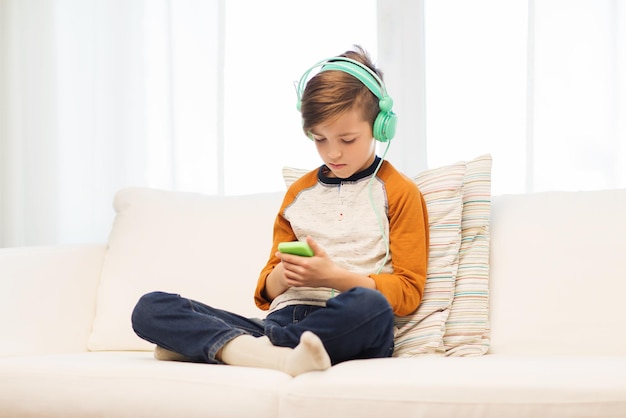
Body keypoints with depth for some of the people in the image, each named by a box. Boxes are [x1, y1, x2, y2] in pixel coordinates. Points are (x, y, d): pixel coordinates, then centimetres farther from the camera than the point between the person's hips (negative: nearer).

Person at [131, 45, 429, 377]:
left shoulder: (398, 192, 10)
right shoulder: (298, 192, 24)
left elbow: (407, 291, 2)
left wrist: (334, 276, -11)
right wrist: (282, 274, -1)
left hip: (344, 328, -4)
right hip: (284, 318, 4)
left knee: (369, 306, -43)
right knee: (150, 308, -14)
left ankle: (203, 343, -31)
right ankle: (275, 356, -38)